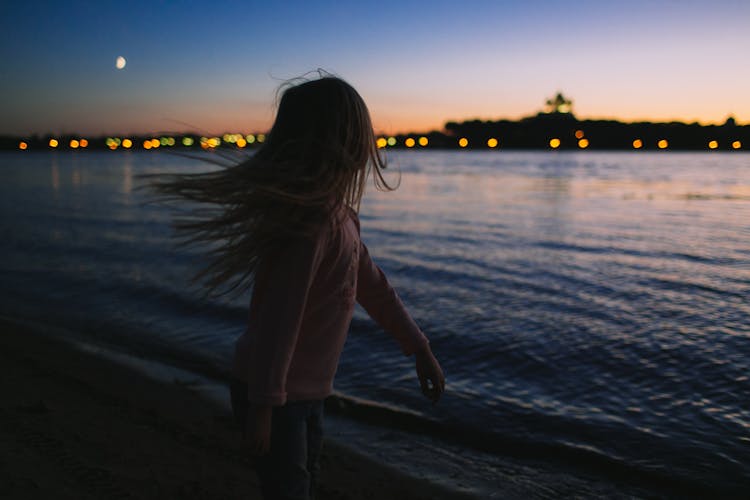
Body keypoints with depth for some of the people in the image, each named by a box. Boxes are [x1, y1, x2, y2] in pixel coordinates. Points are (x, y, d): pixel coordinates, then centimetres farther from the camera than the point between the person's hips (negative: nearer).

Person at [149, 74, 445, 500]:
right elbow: (278, 314, -28)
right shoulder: (311, 216, -26)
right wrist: (264, 404, -24)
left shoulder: (339, 212, 4)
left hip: (309, 390, 9)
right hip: (275, 395, -9)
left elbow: (371, 284, 12)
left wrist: (420, 349, 15)